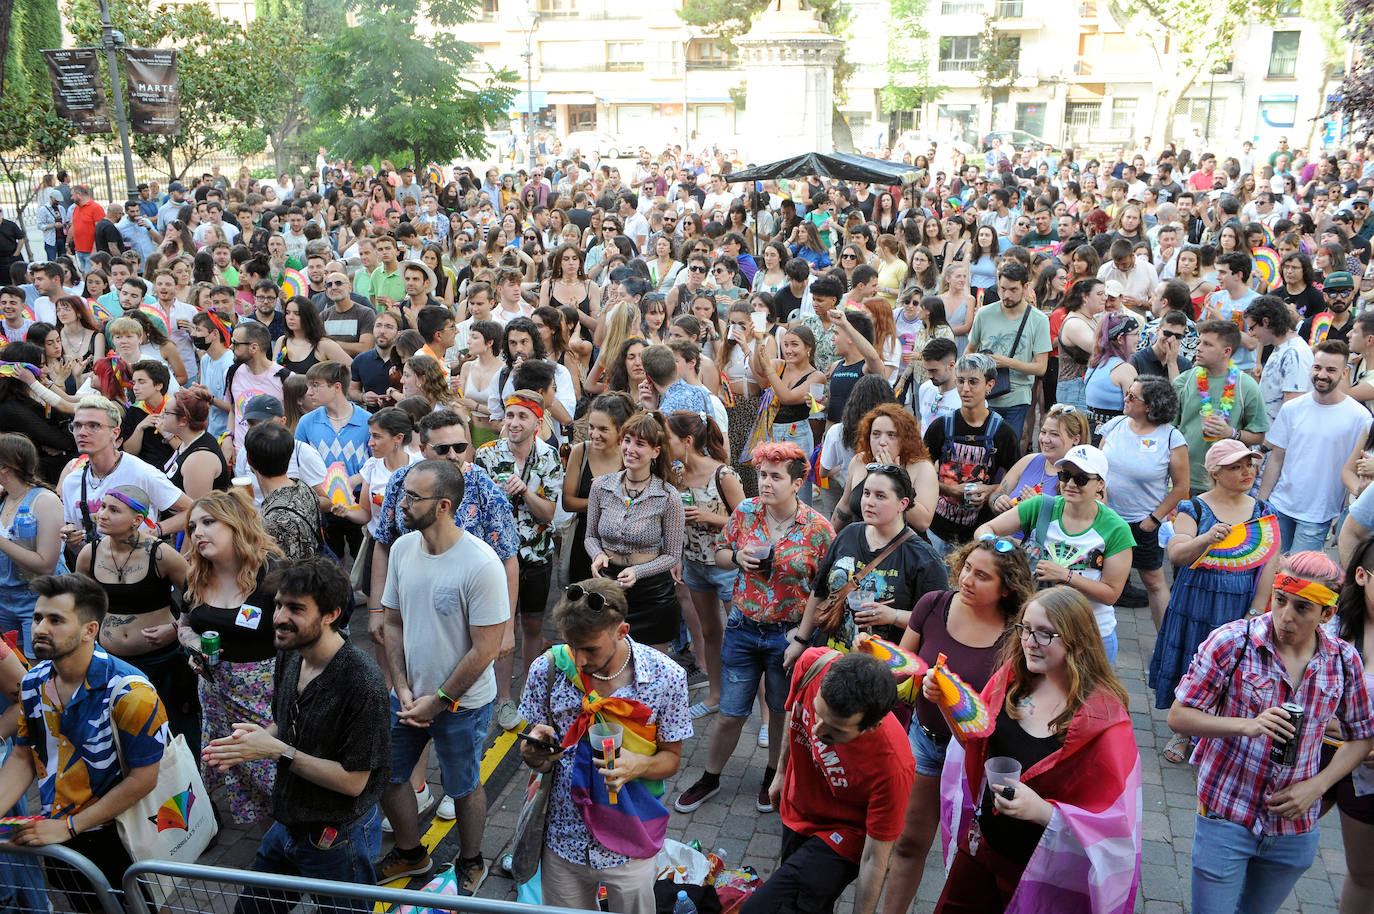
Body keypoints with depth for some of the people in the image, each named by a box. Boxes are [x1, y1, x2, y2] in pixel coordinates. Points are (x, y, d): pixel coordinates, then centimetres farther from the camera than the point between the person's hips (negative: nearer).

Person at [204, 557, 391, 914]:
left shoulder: (362, 682, -30)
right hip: (287, 826, 8)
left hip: (337, 840, -8)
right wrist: (254, 739, -9)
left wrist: (279, 751, -26)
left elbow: (354, 781, -26)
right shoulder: (292, 657, -4)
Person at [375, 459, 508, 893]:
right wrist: (402, 688, -4)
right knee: (385, 776, 17)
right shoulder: (402, 548, -6)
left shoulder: (481, 565, -25)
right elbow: (394, 623, 4)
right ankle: (410, 853, 44)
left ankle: (470, 862, 41)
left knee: (463, 788, 14)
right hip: (407, 695, 6)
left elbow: (485, 650, -20)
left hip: (462, 704, -6)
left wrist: (439, 701, -15)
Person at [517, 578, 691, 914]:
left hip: (628, 843, -1)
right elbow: (541, 762, -1)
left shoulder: (666, 677, -15)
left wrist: (638, 765, -26)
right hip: (564, 836, 2)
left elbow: (671, 758, -4)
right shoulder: (548, 668, -11)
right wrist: (536, 755, -25)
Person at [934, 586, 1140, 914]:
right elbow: (976, 744, 7)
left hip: (1044, 873, -5)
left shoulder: (1104, 718, -24)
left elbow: (1113, 822, -21)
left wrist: (1042, 811, -33)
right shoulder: (1011, 677, -7)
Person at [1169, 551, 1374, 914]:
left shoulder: (1344, 661, -4)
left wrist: (1316, 787, -5)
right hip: (1226, 818, -3)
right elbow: (1178, 716, -12)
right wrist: (1246, 725, -27)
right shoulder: (1233, 641, -15)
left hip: (1296, 828, 4)